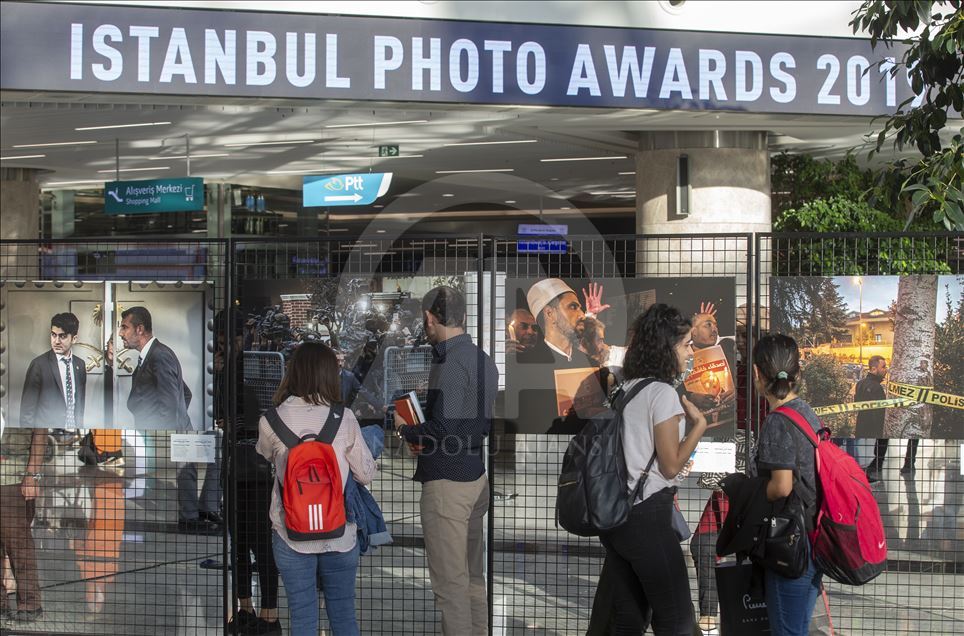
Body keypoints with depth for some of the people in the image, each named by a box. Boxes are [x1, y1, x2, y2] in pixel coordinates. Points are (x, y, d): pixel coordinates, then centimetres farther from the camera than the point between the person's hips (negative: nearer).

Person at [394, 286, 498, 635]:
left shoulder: (450, 363, -18)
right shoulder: (483, 359, 11)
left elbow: (443, 429, -23)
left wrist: (405, 430, -5)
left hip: (446, 483, -9)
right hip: (476, 477, 9)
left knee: (450, 584, -4)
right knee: (473, 578, 15)